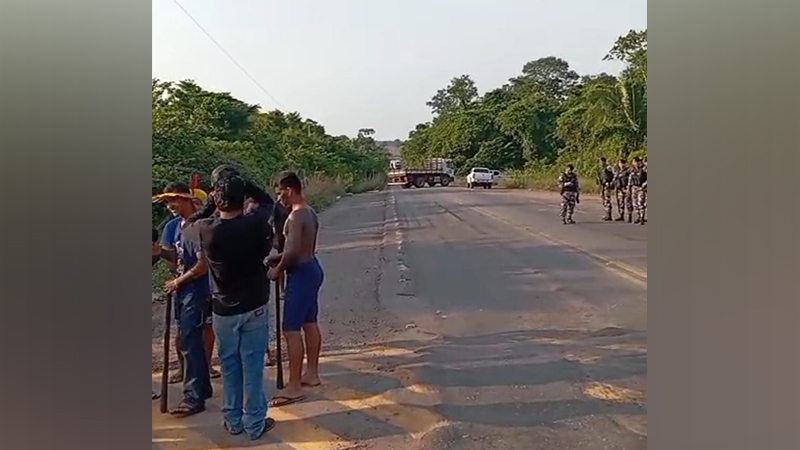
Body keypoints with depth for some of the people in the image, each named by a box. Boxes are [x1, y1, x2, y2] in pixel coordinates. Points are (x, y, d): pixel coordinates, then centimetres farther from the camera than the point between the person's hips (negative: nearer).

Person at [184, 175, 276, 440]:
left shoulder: (206, 230, -14)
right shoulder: (255, 224, -15)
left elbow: (186, 227, 11)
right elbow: (267, 202, 8)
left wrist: (211, 206, 9)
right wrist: (241, 184, 8)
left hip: (223, 310, 1)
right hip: (254, 306, -1)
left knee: (229, 365, 15)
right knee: (253, 365, 7)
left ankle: (233, 421, 27)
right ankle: (255, 423, 16)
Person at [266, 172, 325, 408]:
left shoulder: (296, 216, -19)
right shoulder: (309, 212, 11)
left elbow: (293, 251, -27)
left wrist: (278, 269, -10)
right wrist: (278, 258, 13)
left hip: (301, 274, -10)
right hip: (312, 268, 10)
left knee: (291, 329, -6)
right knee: (310, 323, 17)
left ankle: (294, 387, -1)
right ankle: (312, 373, 29)